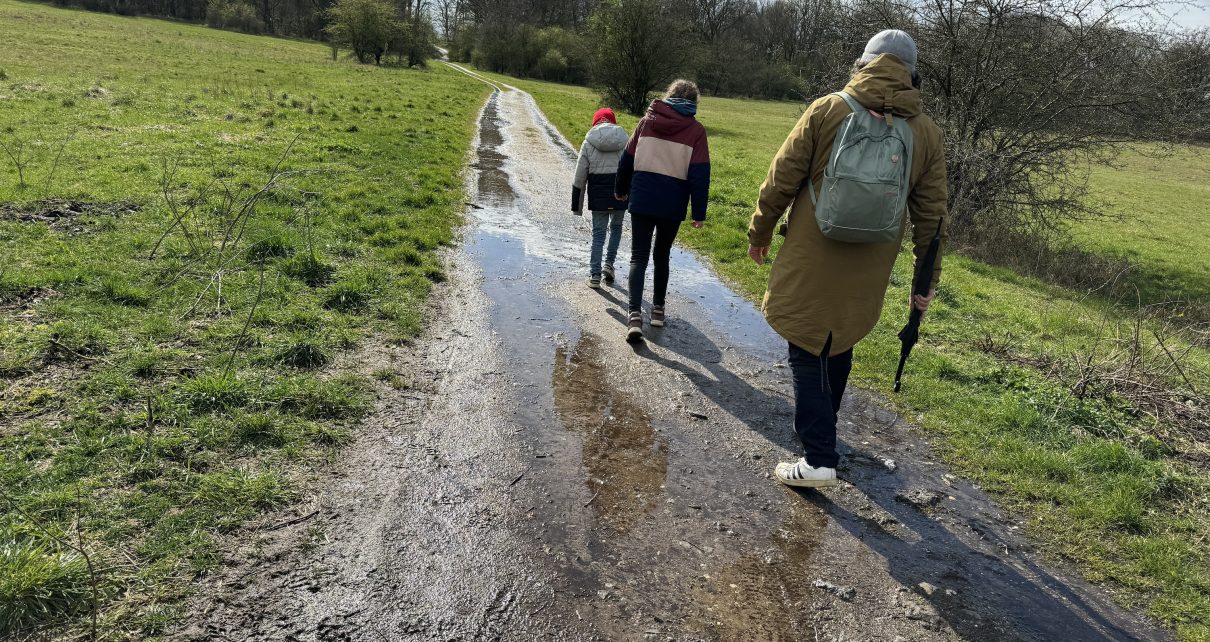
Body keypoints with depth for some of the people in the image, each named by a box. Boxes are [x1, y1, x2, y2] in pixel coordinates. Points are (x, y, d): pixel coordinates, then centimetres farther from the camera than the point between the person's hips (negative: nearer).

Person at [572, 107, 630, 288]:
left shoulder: (589, 142, 0)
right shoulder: (625, 139, 2)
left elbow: (580, 175, 0)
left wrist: (576, 205, 7)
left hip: (598, 193, -1)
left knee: (598, 232, 6)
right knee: (616, 227, 22)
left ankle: (595, 274, 4)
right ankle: (609, 264, 13)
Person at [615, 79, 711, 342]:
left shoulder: (648, 121, 4)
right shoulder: (696, 130, -2)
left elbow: (627, 158, 8)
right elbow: (700, 175, -7)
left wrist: (622, 189, 22)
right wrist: (699, 213, -2)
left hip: (642, 200, 0)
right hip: (672, 206, 0)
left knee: (638, 256, 2)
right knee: (662, 256, 18)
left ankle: (635, 313, -13)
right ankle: (658, 308, 27)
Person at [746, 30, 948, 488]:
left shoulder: (827, 110, -5)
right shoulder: (927, 133, 3)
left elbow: (781, 179, -4)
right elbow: (931, 216, 6)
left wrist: (760, 232, 9)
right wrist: (927, 279, 15)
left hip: (811, 265, -3)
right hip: (867, 277, 4)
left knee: (809, 354, 3)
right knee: (839, 347, 21)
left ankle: (819, 460, 1)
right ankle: (820, 427, 40)